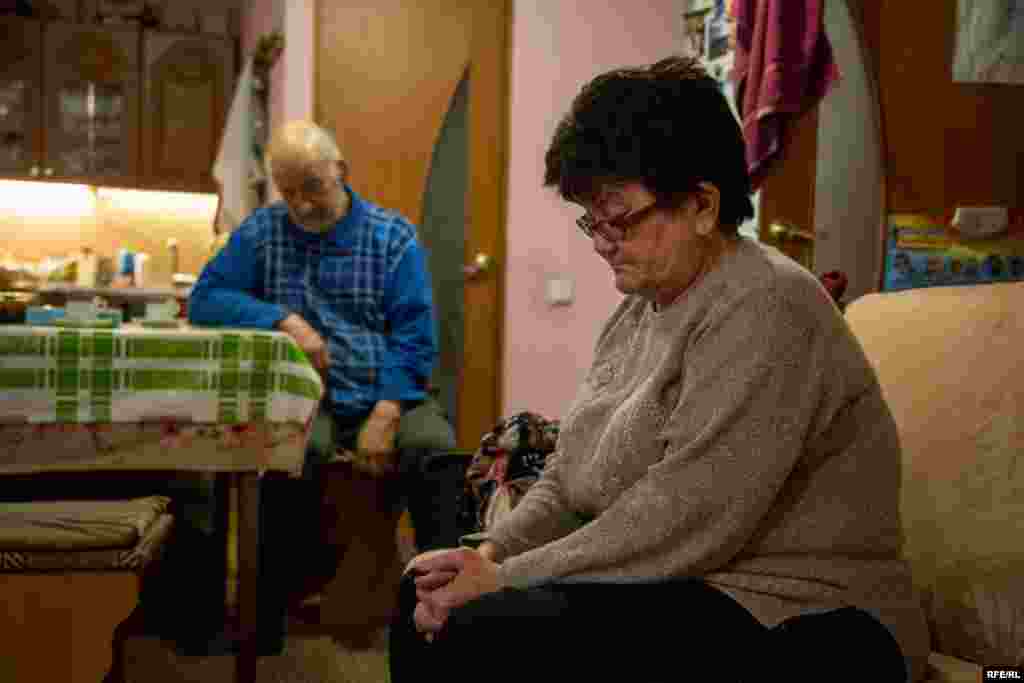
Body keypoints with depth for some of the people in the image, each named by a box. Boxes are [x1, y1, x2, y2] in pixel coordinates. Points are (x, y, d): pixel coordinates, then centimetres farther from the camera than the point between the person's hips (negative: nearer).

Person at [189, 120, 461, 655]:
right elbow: (204, 300, 1)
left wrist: (384, 415, -18)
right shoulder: (260, 231, 11)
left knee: (438, 450, -31)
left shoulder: (394, 236, 6)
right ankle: (269, 620, -18)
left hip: (386, 393, 0)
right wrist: (285, 319, -14)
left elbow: (414, 338, -3)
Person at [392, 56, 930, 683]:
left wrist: (506, 580, -19)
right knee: (425, 594, 2)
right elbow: (571, 475, 12)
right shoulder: (643, 307, 11)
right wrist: (491, 554, -5)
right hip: (674, 592, 9)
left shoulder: (765, 311, -19)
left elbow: (685, 522, -26)